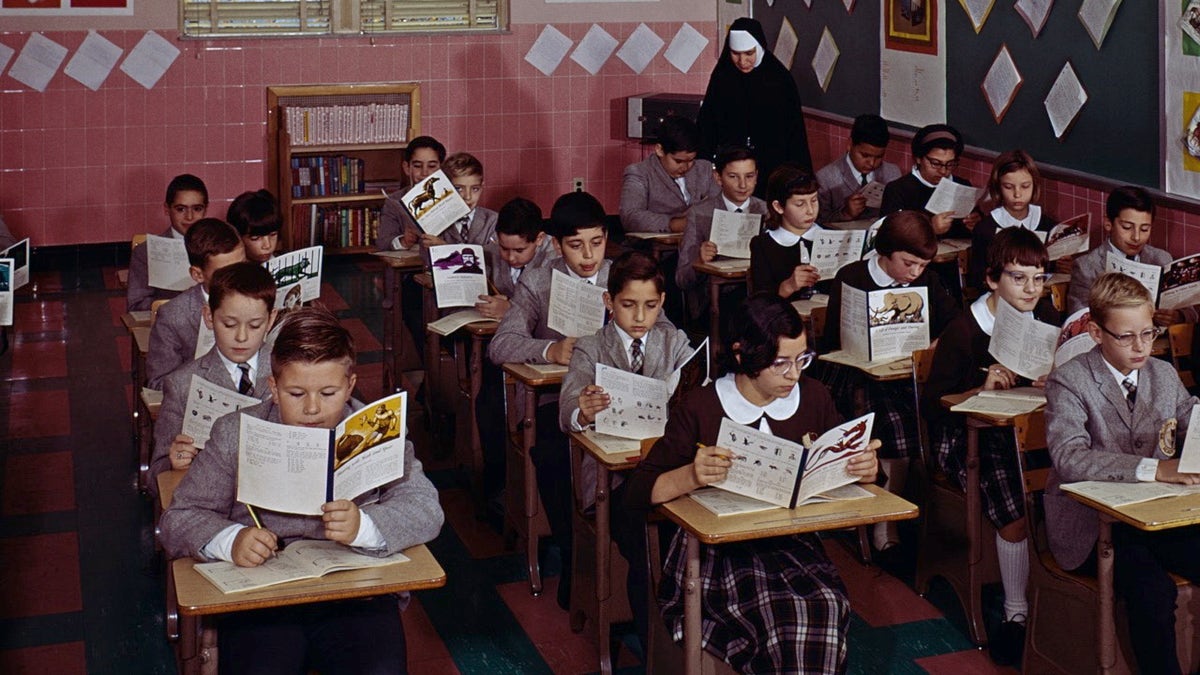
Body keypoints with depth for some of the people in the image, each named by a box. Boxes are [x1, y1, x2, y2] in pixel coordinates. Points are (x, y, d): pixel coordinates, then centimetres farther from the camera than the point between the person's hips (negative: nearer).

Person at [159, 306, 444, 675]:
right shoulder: (235, 434, 10)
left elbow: (426, 509, 0)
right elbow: (178, 519, 8)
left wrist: (363, 525, -21)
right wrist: (231, 540, -14)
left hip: (357, 594, 0)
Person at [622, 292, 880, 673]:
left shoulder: (813, 398, 7)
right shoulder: (700, 408, -4)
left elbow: (841, 468, 17)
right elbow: (636, 494, -6)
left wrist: (865, 470, -8)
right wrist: (690, 476, -26)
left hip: (794, 542, 3)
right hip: (718, 551, -3)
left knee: (827, 605, -30)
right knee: (788, 612, -33)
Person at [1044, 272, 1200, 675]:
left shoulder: (1164, 374, 12)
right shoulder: (1069, 381, -7)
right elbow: (1068, 458, -22)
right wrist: (1154, 468, -32)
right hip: (1090, 525, -5)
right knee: (1153, 589, -31)